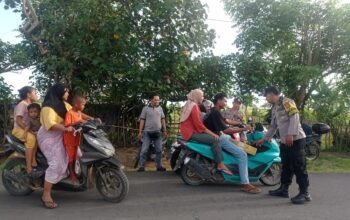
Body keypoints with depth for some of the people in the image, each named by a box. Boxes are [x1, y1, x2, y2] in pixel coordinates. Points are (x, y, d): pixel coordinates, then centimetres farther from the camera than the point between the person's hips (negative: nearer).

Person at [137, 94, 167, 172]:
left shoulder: (160, 108, 9)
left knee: (159, 150, 7)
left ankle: (159, 166, 17)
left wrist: (164, 131, 7)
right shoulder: (145, 108, 0)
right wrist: (140, 132, -5)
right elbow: (142, 120, -1)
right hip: (147, 132, -3)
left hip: (158, 132, 3)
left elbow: (163, 120, 12)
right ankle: (141, 166, 2)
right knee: (144, 150, -4)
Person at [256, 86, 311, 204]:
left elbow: (295, 117, -17)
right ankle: (283, 189, 22)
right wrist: (264, 139, 29)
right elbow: (273, 126, 28)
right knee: (286, 166, 14)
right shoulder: (275, 108, 22)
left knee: (299, 166, -7)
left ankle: (304, 193, -2)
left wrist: (290, 134, -24)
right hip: (285, 141, 10)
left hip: (295, 139, -9)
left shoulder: (286, 102, -6)